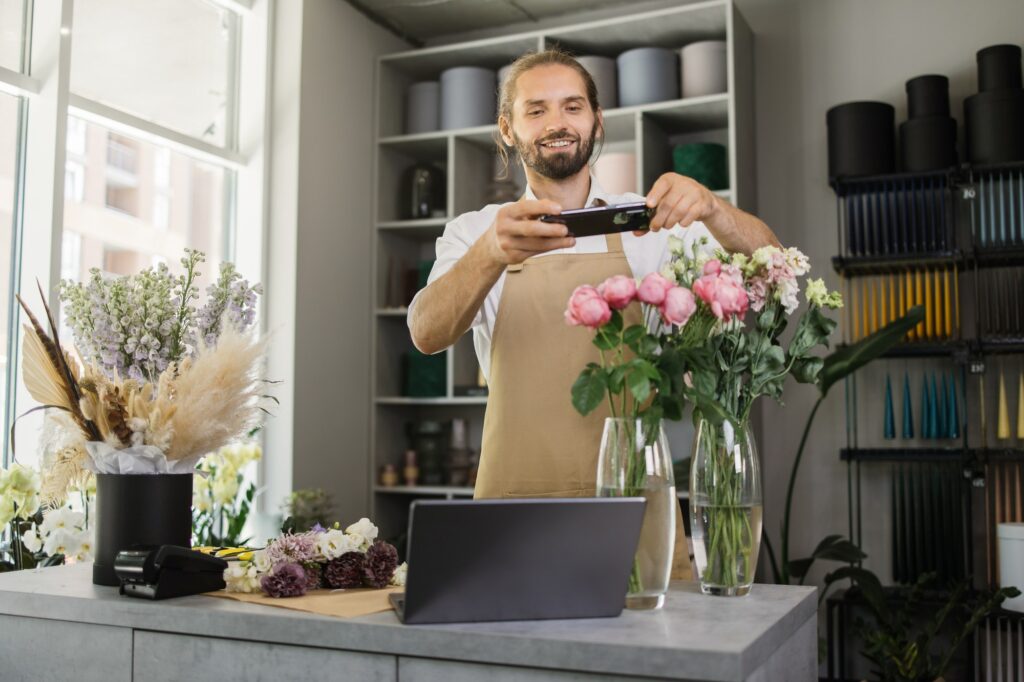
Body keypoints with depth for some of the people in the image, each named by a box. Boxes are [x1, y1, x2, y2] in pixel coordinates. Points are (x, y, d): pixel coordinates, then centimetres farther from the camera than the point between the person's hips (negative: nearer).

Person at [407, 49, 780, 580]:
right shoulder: (474, 233, 6)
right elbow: (427, 333, -12)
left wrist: (711, 208, -25)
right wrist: (491, 254, -32)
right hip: (517, 500, 0)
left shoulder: (647, 223, 7)